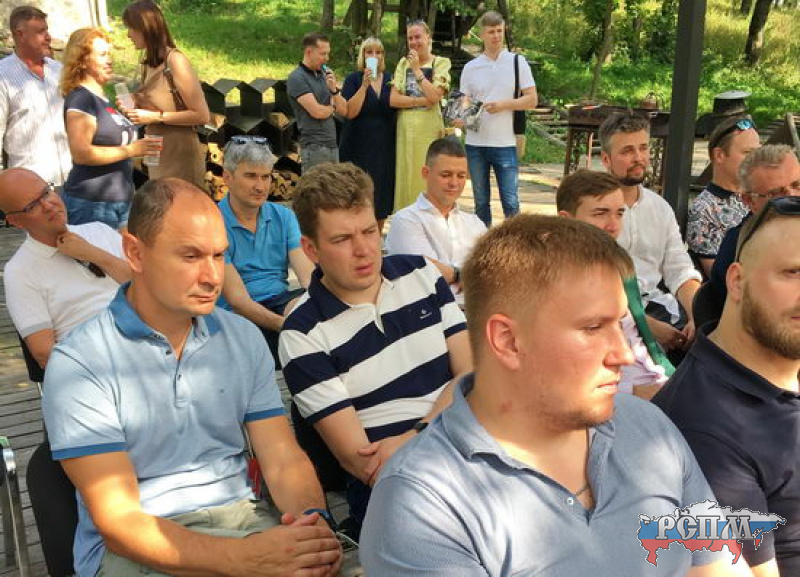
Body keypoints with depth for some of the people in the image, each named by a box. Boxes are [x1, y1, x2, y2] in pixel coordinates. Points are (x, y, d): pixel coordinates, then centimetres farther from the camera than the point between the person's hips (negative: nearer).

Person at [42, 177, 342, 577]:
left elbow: (285, 461, 2)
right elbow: (118, 520, -15)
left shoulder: (244, 338, 6)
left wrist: (313, 520, -20)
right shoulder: (78, 364, -10)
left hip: (240, 517, 5)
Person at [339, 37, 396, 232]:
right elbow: (350, 112, -15)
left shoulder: (389, 79, 10)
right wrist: (364, 85, -20)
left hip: (385, 147, 4)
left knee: (383, 194, 8)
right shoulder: (353, 79, -2)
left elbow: (398, 109, 18)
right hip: (359, 147, -4)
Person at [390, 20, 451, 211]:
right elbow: (393, 100, 2)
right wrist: (422, 100, -9)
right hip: (405, 129, 4)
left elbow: (434, 96, -12)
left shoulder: (441, 63, 4)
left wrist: (417, 70, -6)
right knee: (405, 179, 3)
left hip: (430, 129, -3)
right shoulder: (403, 63, 13)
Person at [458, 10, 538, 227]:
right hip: (475, 144, 2)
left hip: (505, 144, -2)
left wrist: (503, 104, -14)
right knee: (481, 201, 10)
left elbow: (532, 100, -1)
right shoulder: (471, 67, 7)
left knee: (510, 201, -4)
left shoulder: (517, 62, 3)